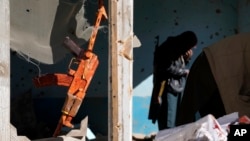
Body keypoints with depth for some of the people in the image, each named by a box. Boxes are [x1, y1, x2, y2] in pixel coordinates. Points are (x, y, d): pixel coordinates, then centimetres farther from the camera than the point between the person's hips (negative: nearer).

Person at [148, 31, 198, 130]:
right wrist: (184, 71, -8)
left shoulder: (179, 50, 12)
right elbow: (168, 69, -21)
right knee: (168, 126, -10)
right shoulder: (167, 49, -14)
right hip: (168, 89, -8)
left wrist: (187, 58, 0)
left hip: (179, 88, 8)